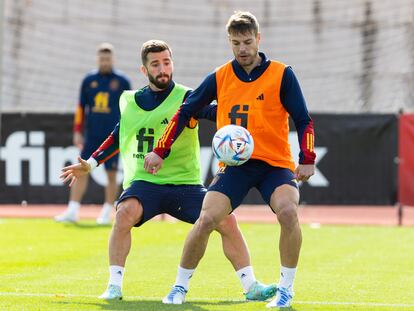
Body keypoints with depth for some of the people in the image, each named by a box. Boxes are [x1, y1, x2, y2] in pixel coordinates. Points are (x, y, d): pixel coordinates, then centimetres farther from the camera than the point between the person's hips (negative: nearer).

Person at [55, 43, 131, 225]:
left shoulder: (122, 81, 2)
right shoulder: (89, 80, 8)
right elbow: (81, 107, 11)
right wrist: (77, 132, 6)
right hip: (91, 135, 2)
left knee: (111, 174, 0)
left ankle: (106, 213, 8)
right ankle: (72, 211, -4)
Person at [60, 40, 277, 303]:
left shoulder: (186, 98, -1)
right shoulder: (130, 101, 9)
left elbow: (219, 112, -18)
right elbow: (119, 135, 26)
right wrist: (90, 164, 25)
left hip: (184, 183, 0)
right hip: (144, 182, 0)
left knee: (226, 220, -14)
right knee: (126, 212, -31)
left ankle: (251, 286, 1)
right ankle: (115, 286, -21)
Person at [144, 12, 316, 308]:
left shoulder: (282, 75, -4)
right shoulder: (219, 78, 3)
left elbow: (303, 120, -2)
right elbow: (185, 112, 8)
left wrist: (307, 160, -15)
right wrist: (160, 151, 2)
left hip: (275, 163, -2)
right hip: (234, 165, 2)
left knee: (287, 211, -29)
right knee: (206, 220, -15)